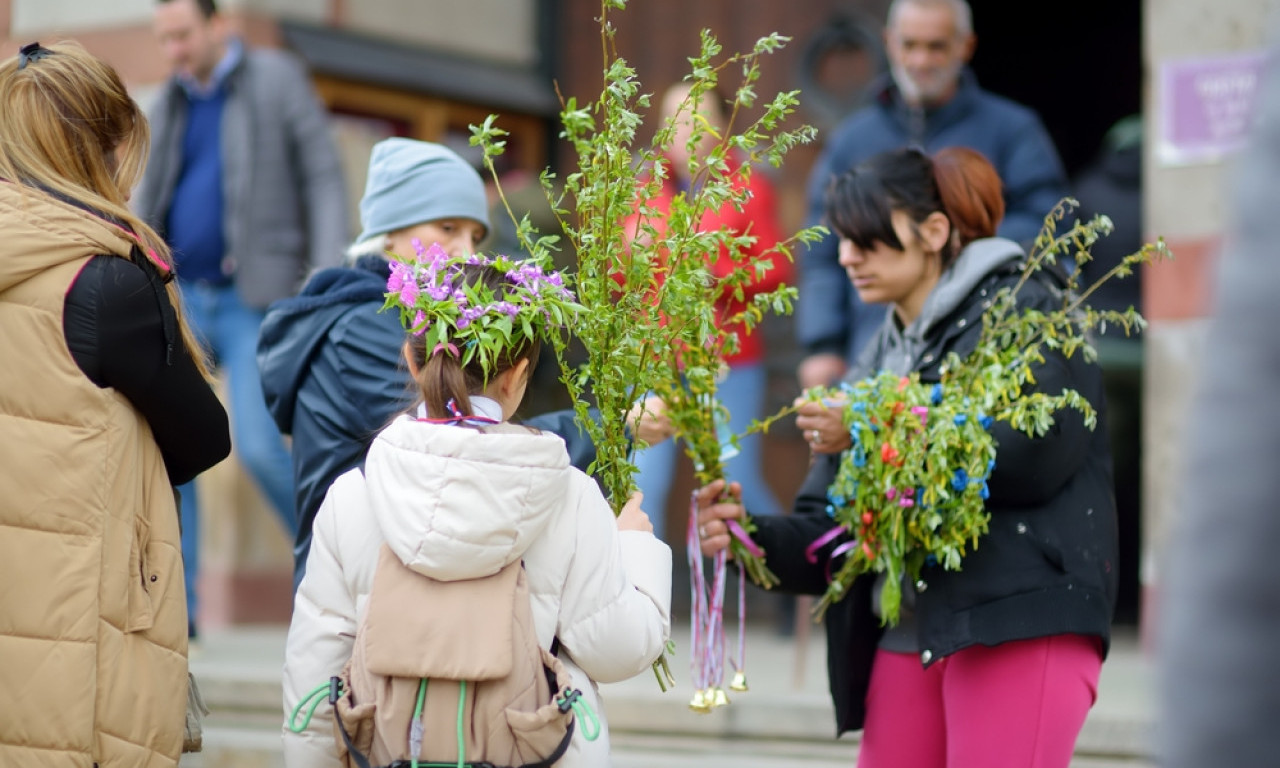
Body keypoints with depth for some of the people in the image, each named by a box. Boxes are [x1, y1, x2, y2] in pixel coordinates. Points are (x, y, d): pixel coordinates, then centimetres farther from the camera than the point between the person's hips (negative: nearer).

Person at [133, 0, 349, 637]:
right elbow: (149, 206, 17)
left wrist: (328, 279, -16)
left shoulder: (278, 79, -3)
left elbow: (324, 179, -6)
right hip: (182, 298, 5)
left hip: (255, 303, -5)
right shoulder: (169, 104, 11)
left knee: (259, 447, -15)